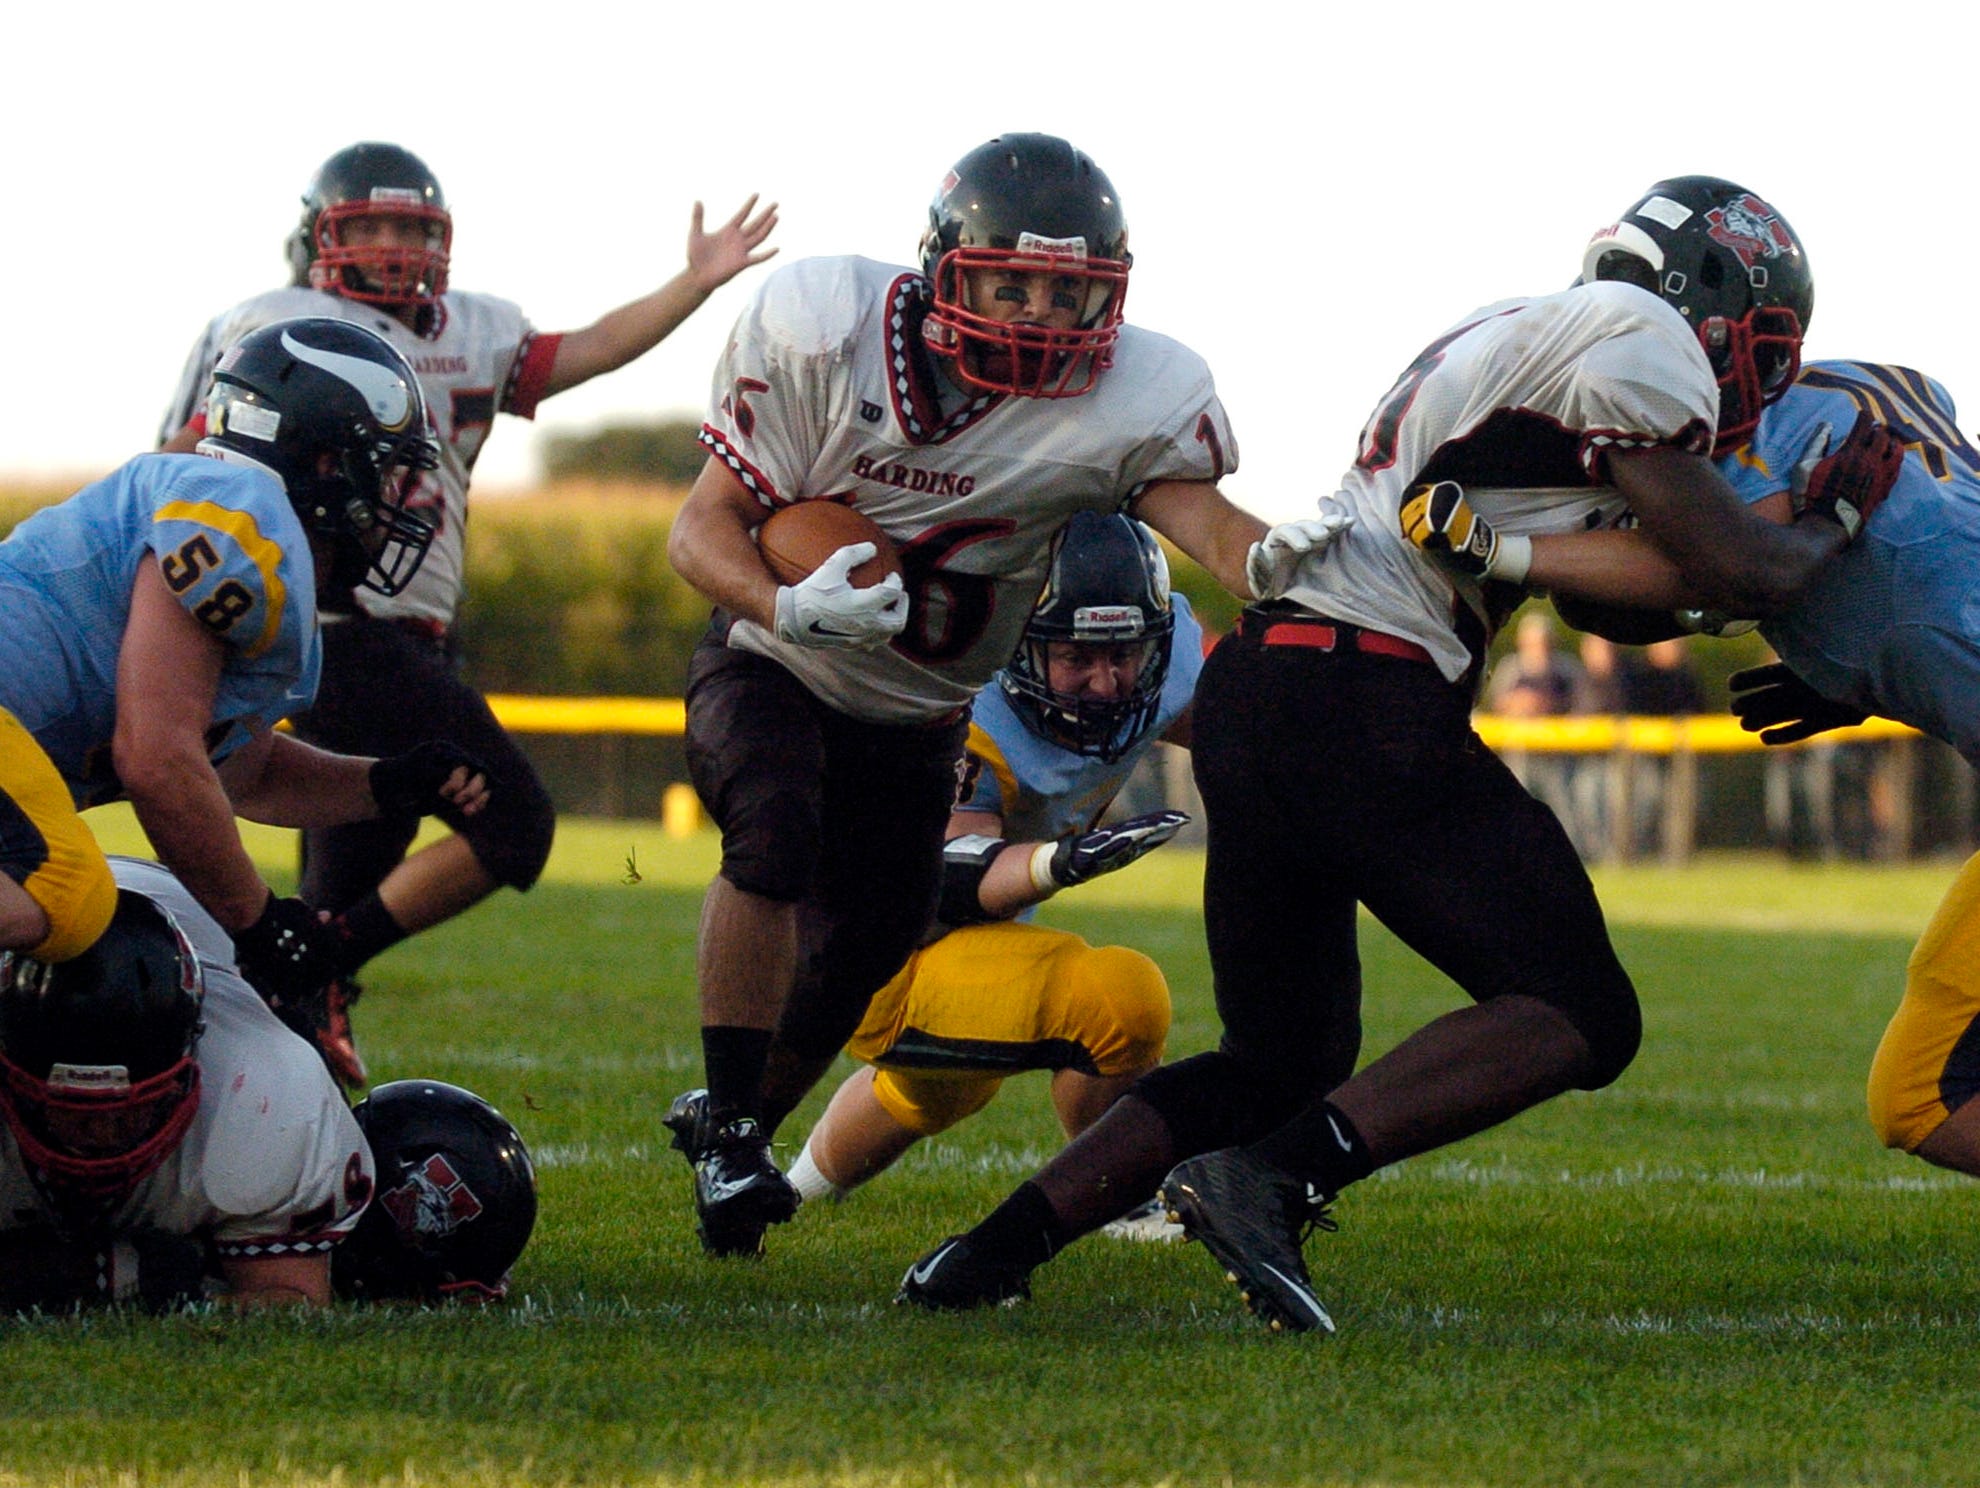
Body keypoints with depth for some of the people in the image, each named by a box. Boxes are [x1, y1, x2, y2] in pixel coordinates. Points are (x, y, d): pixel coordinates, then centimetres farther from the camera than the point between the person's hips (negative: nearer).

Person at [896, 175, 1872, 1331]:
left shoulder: (1507, 338, 26)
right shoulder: (1635, 338, -2)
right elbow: (1740, 571, -2)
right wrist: (1830, 531, 16)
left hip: (1249, 691, 9)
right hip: (1365, 704, -9)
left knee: (1283, 1060, 21)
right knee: (1579, 1017, -4)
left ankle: (996, 1248, 10)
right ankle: (1270, 1179, -20)